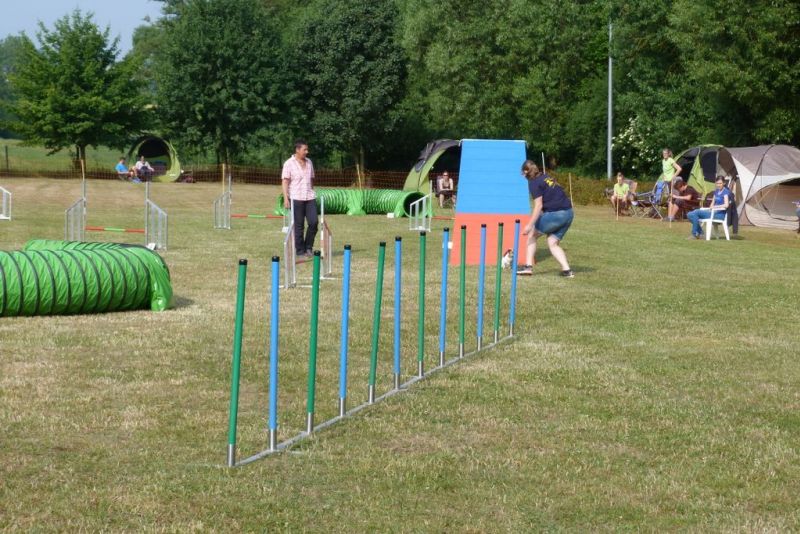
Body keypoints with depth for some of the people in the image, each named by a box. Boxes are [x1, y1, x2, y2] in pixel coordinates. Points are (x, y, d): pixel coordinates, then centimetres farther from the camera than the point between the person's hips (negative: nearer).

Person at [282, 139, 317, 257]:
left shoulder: (309, 162, 13)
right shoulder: (289, 163, -4)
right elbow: (285, 181, -7)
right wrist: (286, 198, -14)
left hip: (310, 198, 5)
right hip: (296, 198, -5)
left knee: (314, 222, -4)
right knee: (299, 225, 0)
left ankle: (308, 247, 12)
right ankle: (300, 250, 9)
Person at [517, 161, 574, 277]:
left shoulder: (534, 183, -5)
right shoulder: (545, 177, 21)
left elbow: (538, 205, -14)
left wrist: (530, 225, -16)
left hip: (555, 214, -7)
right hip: (568, 213, 7)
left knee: (532, 234, 12)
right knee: (553, 243, 14)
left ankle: (528, 266, 8)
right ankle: (567, 270, -1)